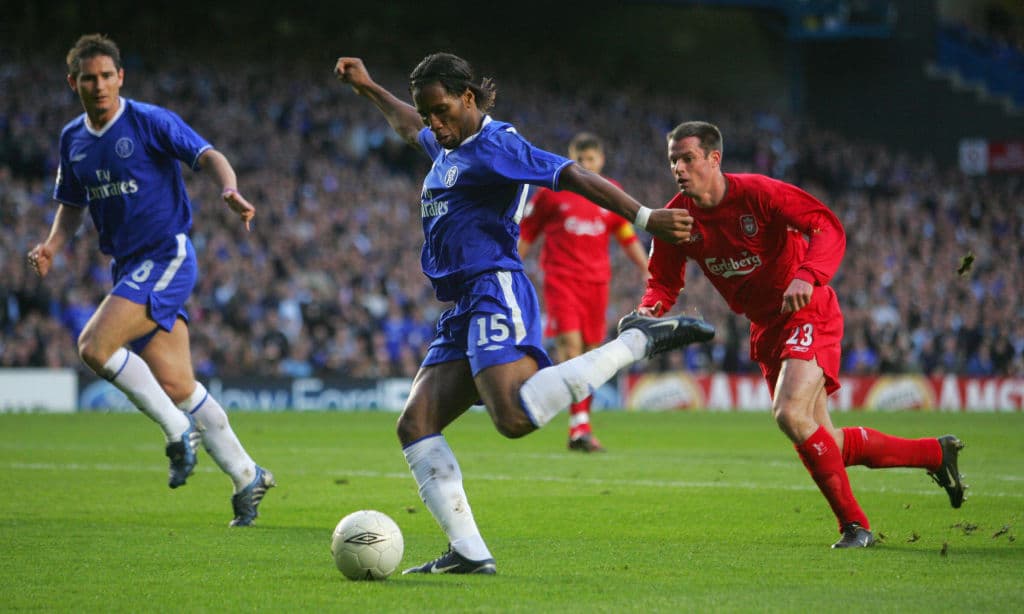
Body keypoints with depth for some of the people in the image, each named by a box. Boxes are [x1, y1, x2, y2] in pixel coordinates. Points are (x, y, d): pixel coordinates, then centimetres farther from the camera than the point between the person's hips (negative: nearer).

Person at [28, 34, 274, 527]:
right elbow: (73, 204, 23)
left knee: (94, 345, -22)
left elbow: (208, 157, -13)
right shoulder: (73, 139, 12)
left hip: (167, 257, -7)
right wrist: (53, 245, 4)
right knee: (176, 386, 3)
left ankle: (179, 430, -7)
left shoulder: (150, 122, -8)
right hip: (128, 265, 7)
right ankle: (246, 477, 15)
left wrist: (230, 191, -33)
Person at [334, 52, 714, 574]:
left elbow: (572, 175, -16)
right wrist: (367, 88, 52)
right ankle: (468, 552, -8)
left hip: (496, 292, -10)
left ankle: (639, 340, -14)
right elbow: (410, 126, 47)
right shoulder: (447, 148, 22)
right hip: (464, 310, 10)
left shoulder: (494, 146, -6)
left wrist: (644, 218, -26)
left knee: (515, 417, -30)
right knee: (415, 424, -2)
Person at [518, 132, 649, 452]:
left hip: (597, 280, 3)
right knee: (570, 343, -17)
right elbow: (525, 233, 9)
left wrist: (646, 271, 13)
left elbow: (627, 236, 18)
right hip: (561, 278, -3)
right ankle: (580, 426, -22)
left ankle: (580, 429, 11)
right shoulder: (552, 190, 2)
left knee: (589, 352, 4)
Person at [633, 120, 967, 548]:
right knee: (823, 442, 9)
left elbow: (829, 228, -24)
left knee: (790, 414, -28)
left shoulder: (757, 193, -20)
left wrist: (806, 277, -41)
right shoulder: (677, 217, -4)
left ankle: (854, 525, -16)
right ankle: (936, 453, 27)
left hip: (808, 315, -7)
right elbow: (664, 280, 6)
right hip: (766, 328, 7)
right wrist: (650, 308, -17)